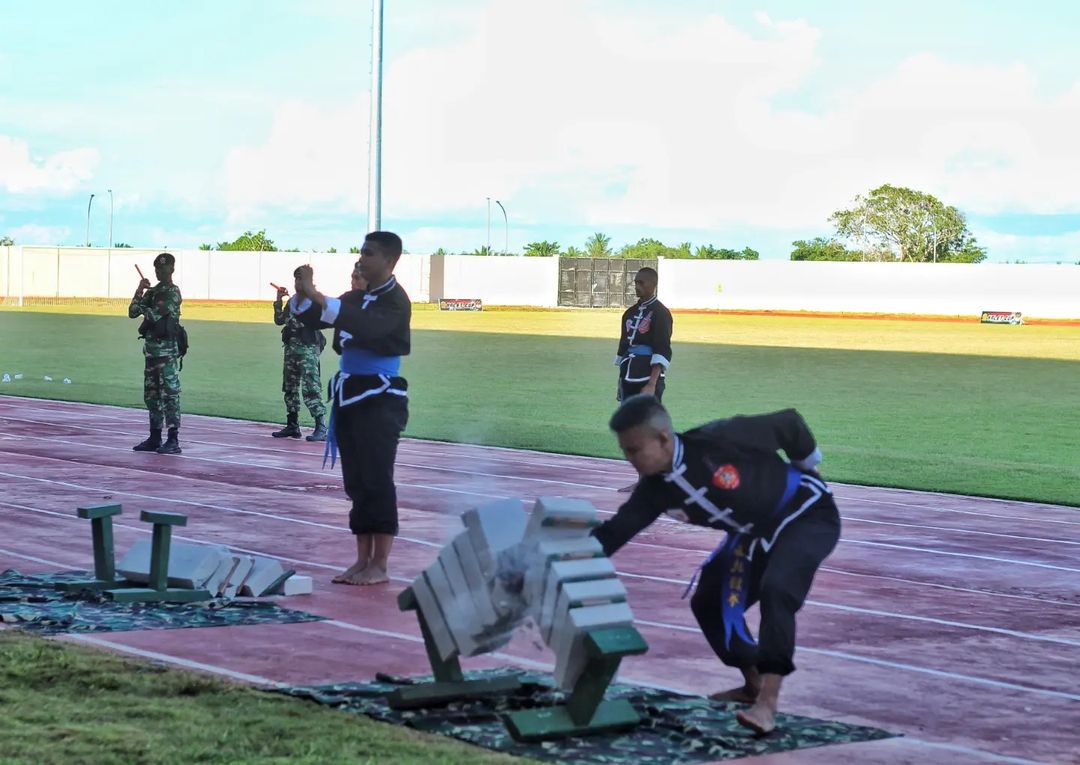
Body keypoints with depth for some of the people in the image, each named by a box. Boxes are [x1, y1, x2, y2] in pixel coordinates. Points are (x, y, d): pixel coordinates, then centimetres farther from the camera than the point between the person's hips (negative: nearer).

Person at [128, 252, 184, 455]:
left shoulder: (173, 293, -8)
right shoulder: (152, 291, 16)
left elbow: (156, 315, -19)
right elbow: (132, 313, 9)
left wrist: (142, 303, -2)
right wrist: (139, 292, -3)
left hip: (167, 348, -9)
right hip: (151, 347, 9)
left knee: (169, 393, -9)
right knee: (151, 394, 11)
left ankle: (173, 441, -9)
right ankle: (154, 438, 18)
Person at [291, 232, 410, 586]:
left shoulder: (395, 301, -10)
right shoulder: (357, 297, 14)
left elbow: (366, 327, -29)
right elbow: (310, 317, 15)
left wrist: (316, 295, -31)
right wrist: (303, 295, -7)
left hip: (380, 398, -8)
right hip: (350, 394, 8)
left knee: (377, 480, -7)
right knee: (356, 481, 9)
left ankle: (380, 565, -3)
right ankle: (363, 560, 14)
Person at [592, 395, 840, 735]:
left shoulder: (717, 440, -32)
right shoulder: (655, 489, -12)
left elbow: (789, 423, -22)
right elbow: (615, 532, -10)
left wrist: (806, 469, -6)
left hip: (807, 515, -8)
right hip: (756, 533, 8)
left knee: (776, 588, -30)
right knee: (709, 603, 7)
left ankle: (767, 703, -31)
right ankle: (754, 684, 26)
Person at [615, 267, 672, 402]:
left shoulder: (660, 313, -9)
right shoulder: (630, 313, 14)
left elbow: (662, 351, -15)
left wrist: (652, 384, -23)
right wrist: (620, 383, 20)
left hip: (649, 377, -7)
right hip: (628, 378, 7)